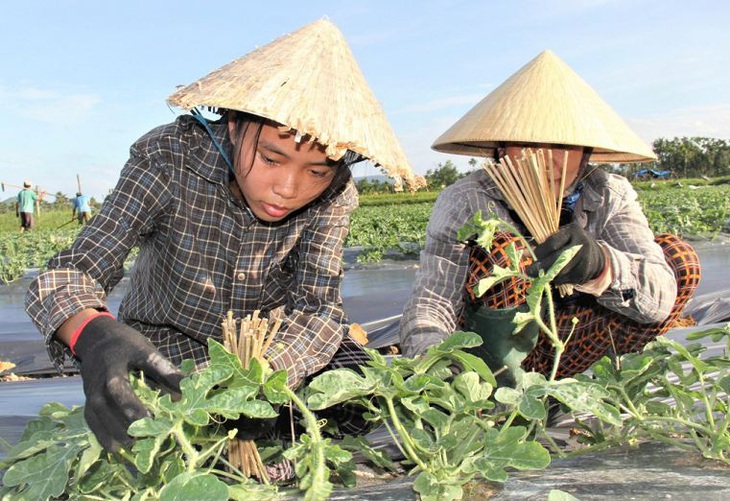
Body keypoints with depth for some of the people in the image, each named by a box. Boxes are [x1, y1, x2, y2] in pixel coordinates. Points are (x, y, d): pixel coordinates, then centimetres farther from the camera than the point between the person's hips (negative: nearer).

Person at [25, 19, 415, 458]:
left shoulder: (332, 193, -19)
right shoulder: (169, 159, -26)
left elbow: (318, 307, -24)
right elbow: (70, 274, -30)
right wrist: (94, 335, -55)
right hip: (167, 348, -1)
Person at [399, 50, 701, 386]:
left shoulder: (610, 197, -11)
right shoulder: (465, 202, -20)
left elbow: (659, 296, -24)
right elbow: (429, 306, -30)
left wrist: (600, 264, -46)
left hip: (565, 353, 4)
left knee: (679, 258, -10)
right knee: (498, 249, -30)